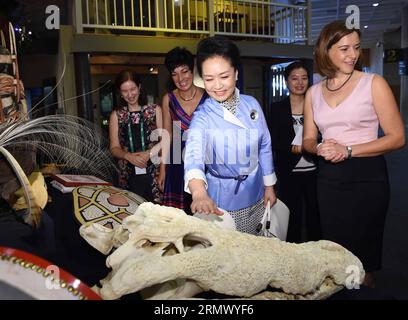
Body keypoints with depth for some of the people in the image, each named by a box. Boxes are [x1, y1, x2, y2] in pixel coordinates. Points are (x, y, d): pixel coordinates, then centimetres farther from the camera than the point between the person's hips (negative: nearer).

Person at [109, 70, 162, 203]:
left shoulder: (155, 110, 6)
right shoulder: (116, 115, 10)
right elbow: (114, 148, 9)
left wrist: (149, 153, -13)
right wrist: (129, 156, -11)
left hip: (153, 172, -1)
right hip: (128, 175, 1)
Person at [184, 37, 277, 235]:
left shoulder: (251, 104, -3)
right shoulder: (202, 118, -16)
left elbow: (264, 146, 7)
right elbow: (194, 156, -34)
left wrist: (269, 186, 9)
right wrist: (199, 193, -53)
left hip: (255, 196, 4)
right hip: (222, 203, -3)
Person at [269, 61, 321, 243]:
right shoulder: (277, 109, 2)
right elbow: (273, 142, -3)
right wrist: (294, 148, -16)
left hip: (313, 170, 1)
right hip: (288, 172, -1)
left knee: (315, 215, 8)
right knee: (292, 217, 7)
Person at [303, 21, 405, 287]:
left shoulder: (374, 83, -3)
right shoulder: (314, 92, 8)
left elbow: (397, 138, -7)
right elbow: (308, 140, 13)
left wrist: (348, 150, -16)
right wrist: (320, 148, -10)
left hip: (367, 176, -3)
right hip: (329, 178, 4)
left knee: (363, 255, 7)